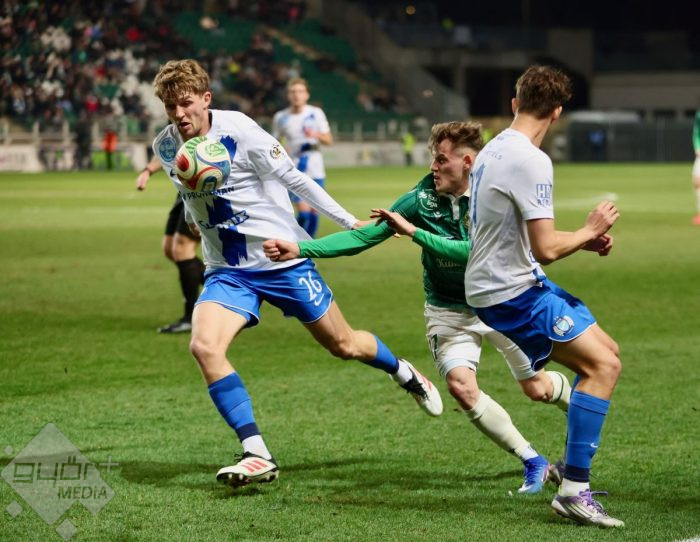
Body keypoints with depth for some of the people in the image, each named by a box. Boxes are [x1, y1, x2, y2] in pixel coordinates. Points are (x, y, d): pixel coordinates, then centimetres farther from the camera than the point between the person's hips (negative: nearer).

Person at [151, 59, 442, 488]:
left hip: (283, 258, -3)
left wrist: (350, 222, -5)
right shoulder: (165, 146, -5)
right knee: (204, 347, -23)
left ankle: (404, 373, 44)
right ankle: (258, 456, -18)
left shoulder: (239, 131, -19)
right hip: (227, 271, 3)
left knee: (343, 345, 9)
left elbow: (294, 179, -10)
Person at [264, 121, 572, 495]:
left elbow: (473, 252, -31)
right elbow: (364, 236, -13)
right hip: (448, 311, 1)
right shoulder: (421, 199, -13)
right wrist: (300, 249, -22)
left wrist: (414, 232, -33)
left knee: (537, 388, 9)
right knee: (461, 385, -22)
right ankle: (532, 462, -8)